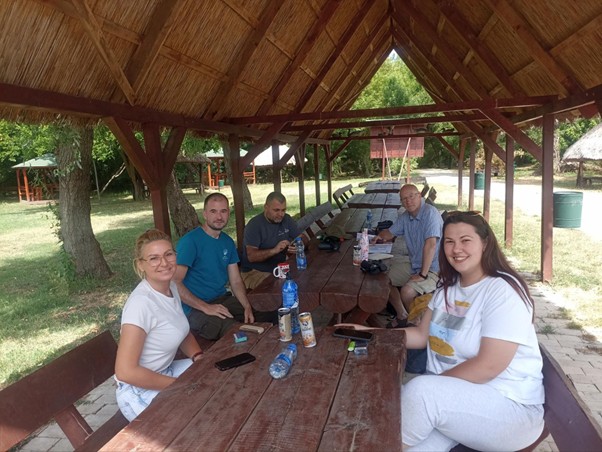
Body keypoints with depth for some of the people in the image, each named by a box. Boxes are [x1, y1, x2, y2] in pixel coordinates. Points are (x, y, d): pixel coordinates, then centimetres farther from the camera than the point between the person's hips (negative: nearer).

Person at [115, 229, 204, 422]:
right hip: (141, 391, -8)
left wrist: (199, 358, -7)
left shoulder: (171, 287, -2)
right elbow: (125, 371, -28)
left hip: (165, 371, 8)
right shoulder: (141, 303, -28)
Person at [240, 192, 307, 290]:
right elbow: (251, 256, -23)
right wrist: (274, 250, -36)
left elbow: (303, 238, 10)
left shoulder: (286, 219, 5)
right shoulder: (254, 225, -14)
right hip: (256, 271, -6)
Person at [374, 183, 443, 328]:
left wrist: (423, 274, -28)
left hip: (433, 269, -9)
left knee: (407, 292, -28)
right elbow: (390, 232, 21)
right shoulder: (405, 217, 5)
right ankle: (401, 317, 26)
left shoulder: (430, 213, -21)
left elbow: (431, 244, -29)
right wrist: (381, 236, -5)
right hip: (414, 264, 9)